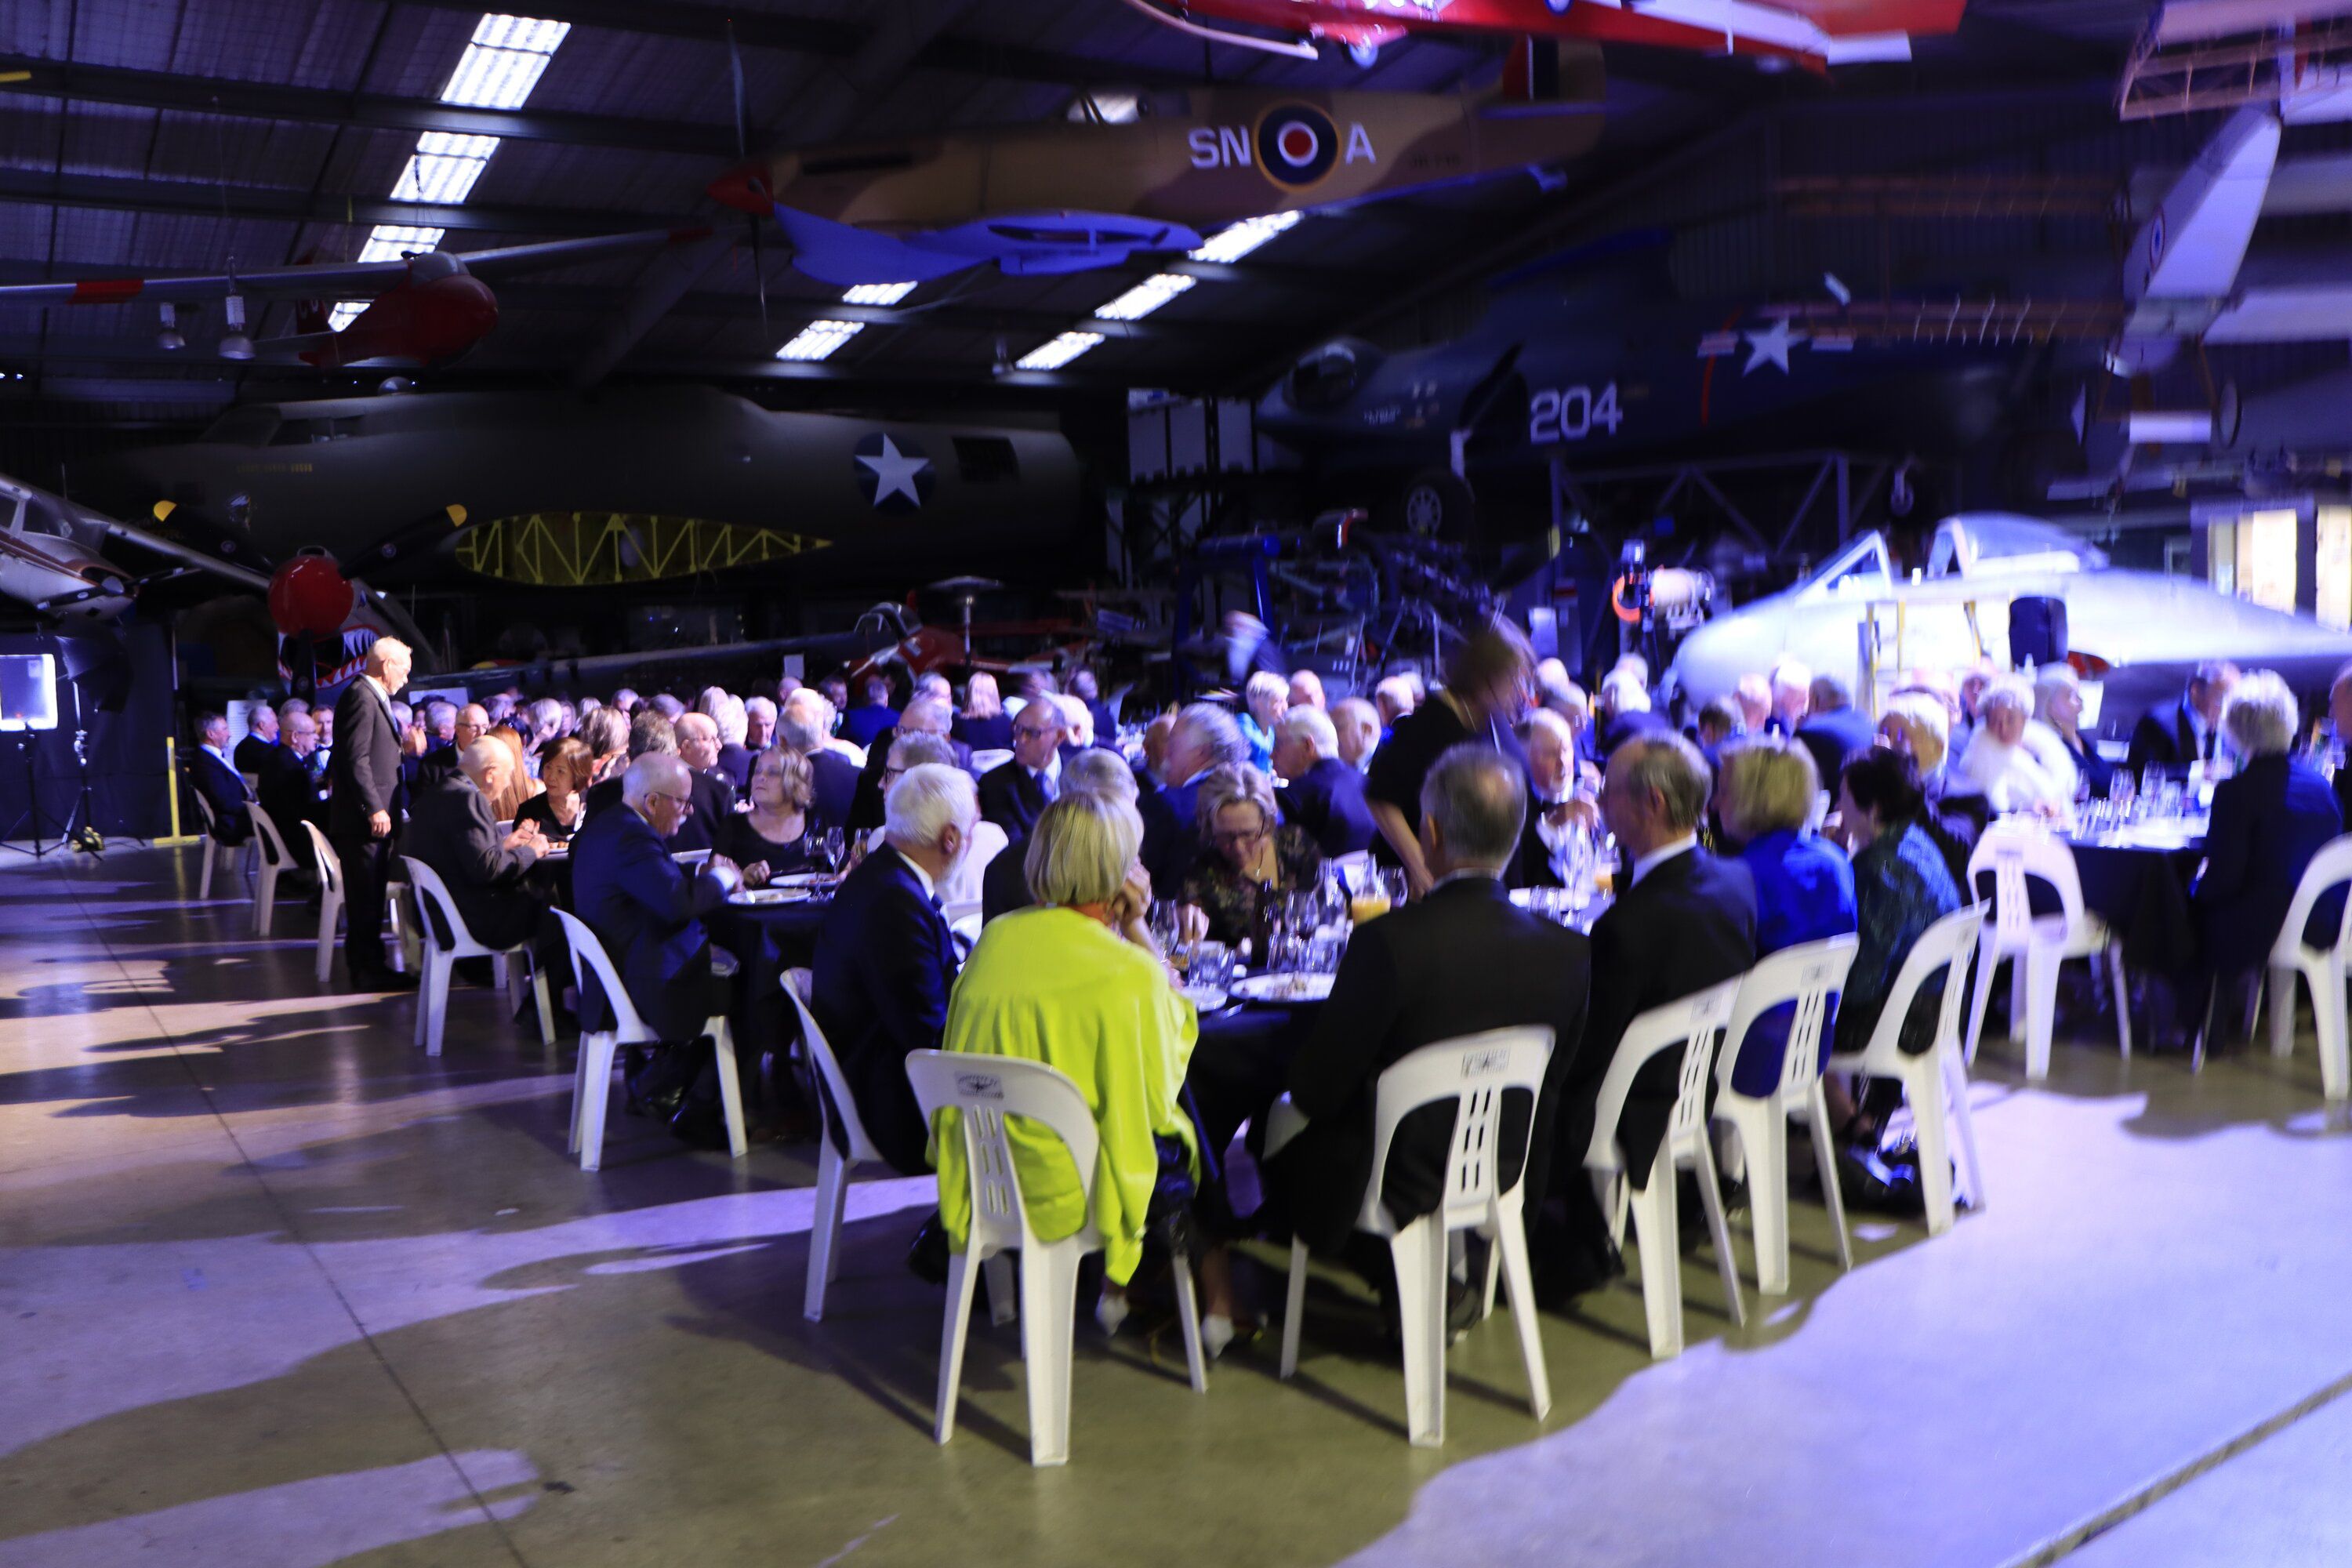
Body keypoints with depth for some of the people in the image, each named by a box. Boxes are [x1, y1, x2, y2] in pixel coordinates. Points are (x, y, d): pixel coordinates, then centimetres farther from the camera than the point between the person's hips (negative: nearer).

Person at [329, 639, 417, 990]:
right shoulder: (361, 697, -13)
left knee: (369, 897, 13)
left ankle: (367, 965, 19)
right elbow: (356, 758, -20)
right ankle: (368, 970, -2)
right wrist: (374, 809, -22)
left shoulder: (372, 697, 19)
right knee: (367, 897, -6)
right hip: (363, 818, -10)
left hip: (375, 816, 10)